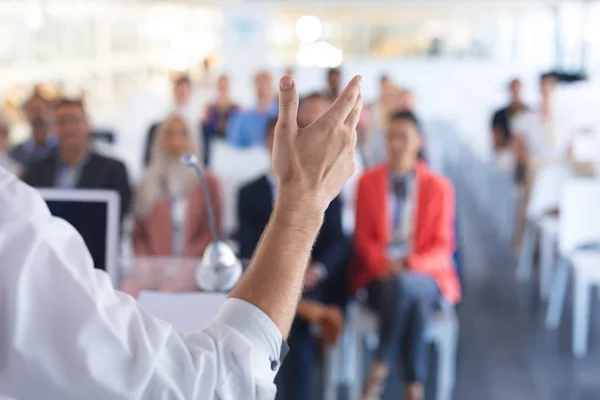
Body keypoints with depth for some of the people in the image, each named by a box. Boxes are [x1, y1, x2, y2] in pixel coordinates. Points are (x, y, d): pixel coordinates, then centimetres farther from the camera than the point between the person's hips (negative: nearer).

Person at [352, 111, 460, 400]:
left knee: (403, 285, -38)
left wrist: (410, 266, -21)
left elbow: (442, 245, -1)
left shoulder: (439, 186, 2)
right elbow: (363, 237, 4)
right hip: (379, 277, 1)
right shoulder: (368, 181, 6)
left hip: (424, 277, -1)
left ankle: (380, 371, -28)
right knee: (414, 305, -34)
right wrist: (383, 264, -17)